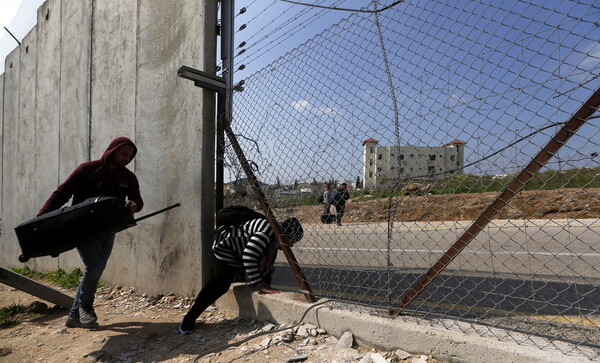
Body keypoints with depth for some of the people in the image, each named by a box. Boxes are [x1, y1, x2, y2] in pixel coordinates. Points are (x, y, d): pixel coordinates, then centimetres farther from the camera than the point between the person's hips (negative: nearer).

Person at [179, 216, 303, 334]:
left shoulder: (274, 239, -2)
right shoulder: (268, 231, -33)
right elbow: (249, 256, -39)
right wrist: (259, 284, -34)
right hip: (225, 245, -10)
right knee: (222, 282, -24)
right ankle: (190, 318, -17)